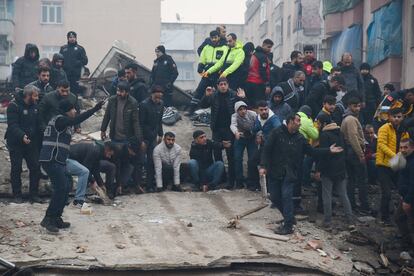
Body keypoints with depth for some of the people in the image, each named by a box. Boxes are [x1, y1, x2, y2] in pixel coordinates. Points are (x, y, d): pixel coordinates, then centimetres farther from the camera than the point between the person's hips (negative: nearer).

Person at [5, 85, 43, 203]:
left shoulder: (35, 106, 6)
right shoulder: (14, 106, -14)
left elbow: (38, 124, 14)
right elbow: (12, 125, -23)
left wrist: (39, 139, 6)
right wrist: (22, 136, -37)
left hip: (31, 143, 6)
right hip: (16, 143, -6)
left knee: (35, 168, 3)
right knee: (16, 169, 3)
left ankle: (33, 194, 13)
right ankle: (17, 195, 13)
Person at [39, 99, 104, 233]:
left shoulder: (62, 122, 21)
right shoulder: (60, 120, -10)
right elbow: (77, 120, -25)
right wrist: (95, 109, -27)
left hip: (57, 161, 10)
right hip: (52, 160, -10)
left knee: (64, 189, 10)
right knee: (61, 188, -14)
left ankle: (56, 218, 14)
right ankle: (48, 219, -12)